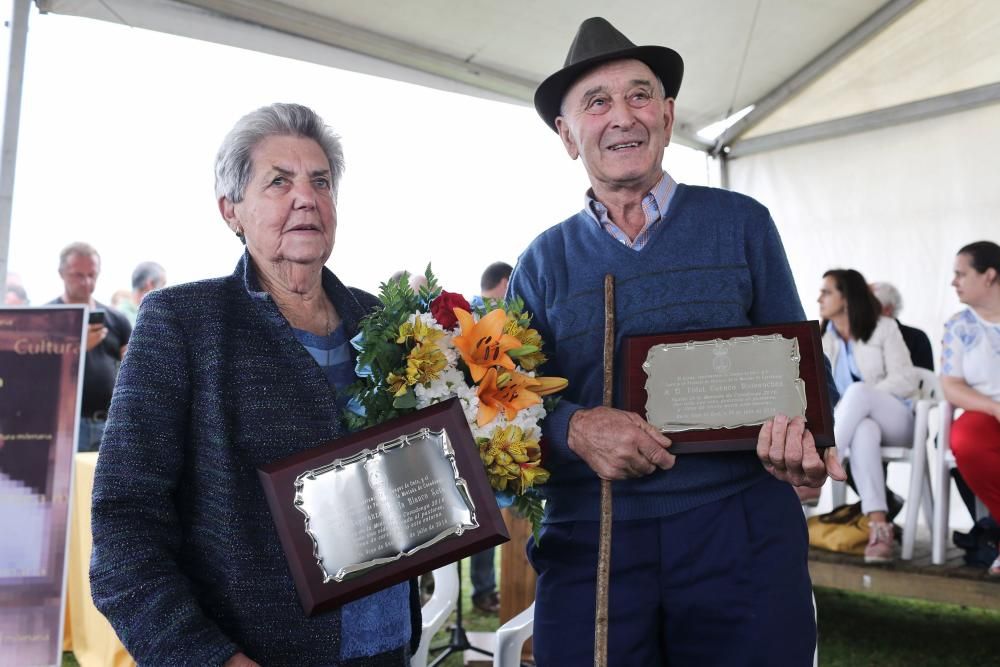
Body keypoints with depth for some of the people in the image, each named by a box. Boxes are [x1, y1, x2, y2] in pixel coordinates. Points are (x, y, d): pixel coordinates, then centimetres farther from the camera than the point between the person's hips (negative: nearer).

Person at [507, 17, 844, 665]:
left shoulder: (741, 223, 5)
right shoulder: (544, 261, 6)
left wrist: (799, 434, -14)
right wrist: (574, 427, -15)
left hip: (743, 535, 0)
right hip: (589, 544, 1)